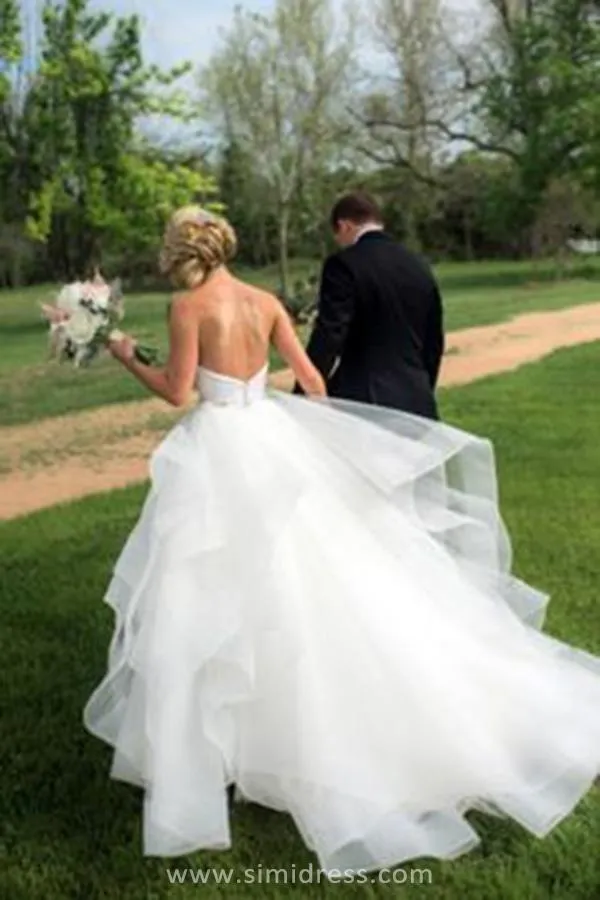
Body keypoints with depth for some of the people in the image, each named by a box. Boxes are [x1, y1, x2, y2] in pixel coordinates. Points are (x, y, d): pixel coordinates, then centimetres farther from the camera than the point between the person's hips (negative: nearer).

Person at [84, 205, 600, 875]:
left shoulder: (189, 307, -10)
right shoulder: (265, 302, 6)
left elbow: (176, 391, -10)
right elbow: (311, 379, 8)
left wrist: (128, 358, 7)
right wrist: (316, 442, 22)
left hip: (219, 452, -5)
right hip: (272, 439, 6)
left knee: (215, 590, 4)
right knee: (311, 576, 14)